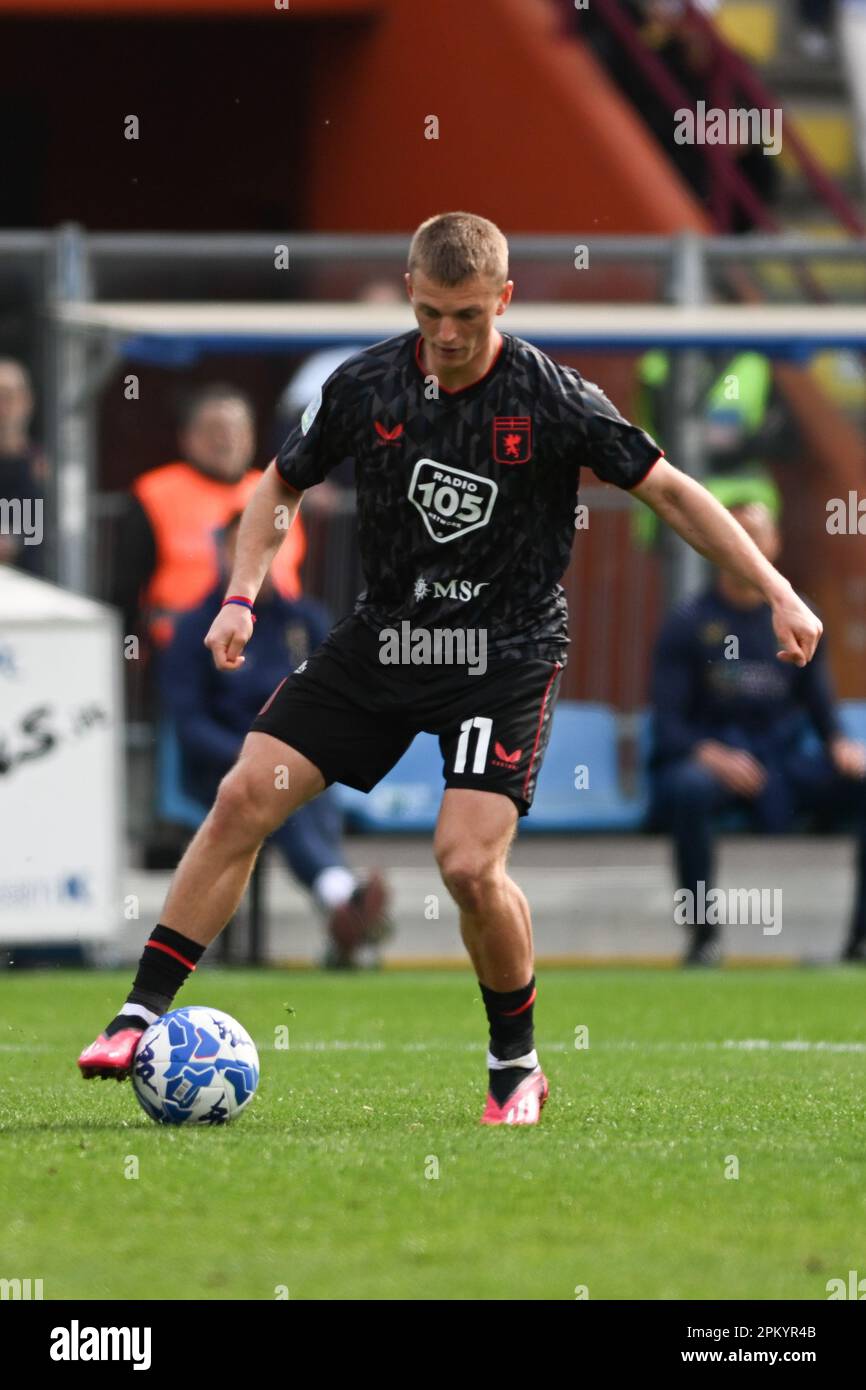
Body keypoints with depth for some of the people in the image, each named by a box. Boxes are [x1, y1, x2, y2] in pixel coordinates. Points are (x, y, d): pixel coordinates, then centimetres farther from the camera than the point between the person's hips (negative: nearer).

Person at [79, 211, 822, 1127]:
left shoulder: (553, 398, -14)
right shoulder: (364, 387, -4)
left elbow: (669, 492, -8)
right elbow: (282, 483, 13)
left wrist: (777, 594, -12)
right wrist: (242, 597, 0)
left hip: (506, 655, -4)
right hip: (385, 633, 4)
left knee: (468, 862, -19)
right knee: (243, 798, -7)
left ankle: (517, 1067, 6)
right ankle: (140, 1018, 1)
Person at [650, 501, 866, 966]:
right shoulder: (689, 623, -1)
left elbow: (822, 707, 11)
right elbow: (667, 726, -6)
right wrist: (712, 755, -26)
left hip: (785, 758, 4)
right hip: (709, 758, -3)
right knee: (688, 788, -39)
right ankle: (703, 935, -27)